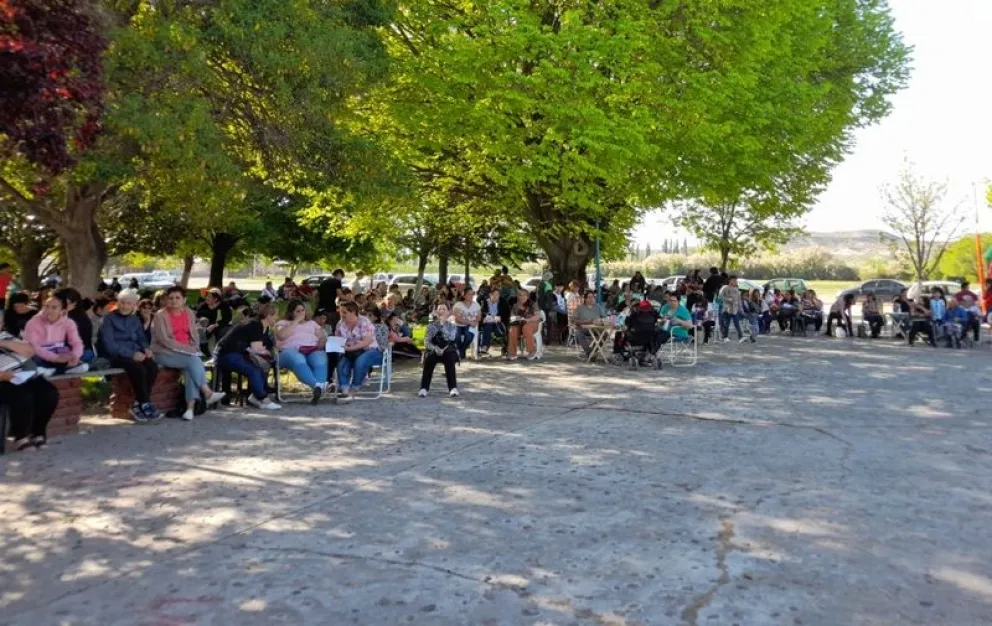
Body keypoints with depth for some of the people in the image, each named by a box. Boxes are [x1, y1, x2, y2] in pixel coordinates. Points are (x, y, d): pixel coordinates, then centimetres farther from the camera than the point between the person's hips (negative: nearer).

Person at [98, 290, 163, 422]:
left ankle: (137, 405, -18)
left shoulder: (135, 319, 18)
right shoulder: (109, 319, -1)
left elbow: (142, 338, 19)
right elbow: (109, 345, -12)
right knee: (138, 369, -34)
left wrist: (146, 349, -6)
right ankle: (146, 405, -20)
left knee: (153, 367, -27)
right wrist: (131, 354, -22)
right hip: (116, 356, -5)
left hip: (135, 354, 5)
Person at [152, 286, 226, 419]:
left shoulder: (189, 313, 10)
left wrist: (194, 349, -7)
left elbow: (195, 334, 12)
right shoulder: (160, 316, -6)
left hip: (188, 353, 4)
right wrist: (187, 349, -18)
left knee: (191, 368, -27)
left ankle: (191, 406, -32)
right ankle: (208, 394, -26)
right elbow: (164, 340, -13)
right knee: (194, 361, -29)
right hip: (165, 353, -4)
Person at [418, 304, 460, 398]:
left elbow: (451, 338, -15)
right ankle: (424, 388, -28)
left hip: (448, 350, -1)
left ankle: (453, 388, -32)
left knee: (450, 358, -35)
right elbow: (426, 341, -2)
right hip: (434, 350, 1)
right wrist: (435, 348, -21)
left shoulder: (452, 325, 6)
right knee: (429, 358, -32)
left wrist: (443, 324, -16)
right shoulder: (432, 325, 8)